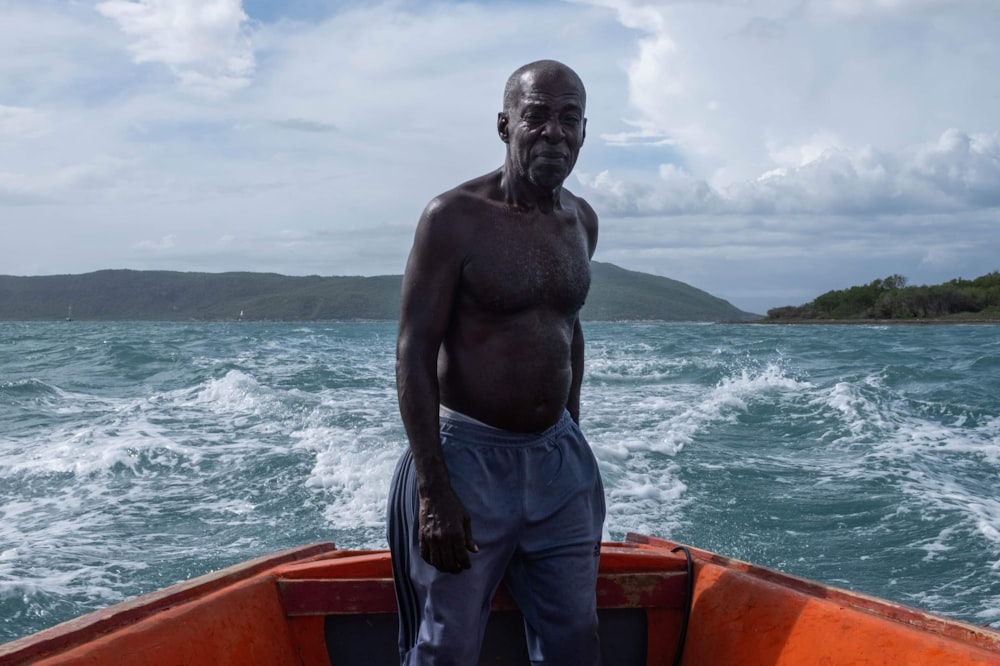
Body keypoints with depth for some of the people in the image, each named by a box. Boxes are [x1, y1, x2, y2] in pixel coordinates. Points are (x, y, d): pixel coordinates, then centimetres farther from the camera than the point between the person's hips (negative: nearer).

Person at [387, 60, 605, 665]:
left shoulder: (582, 221, 7)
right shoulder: (455, 218, -12)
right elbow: (415, 354, -14)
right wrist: (433, 492, -18)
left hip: (560, 459, 6)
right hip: (469, 457, -6)